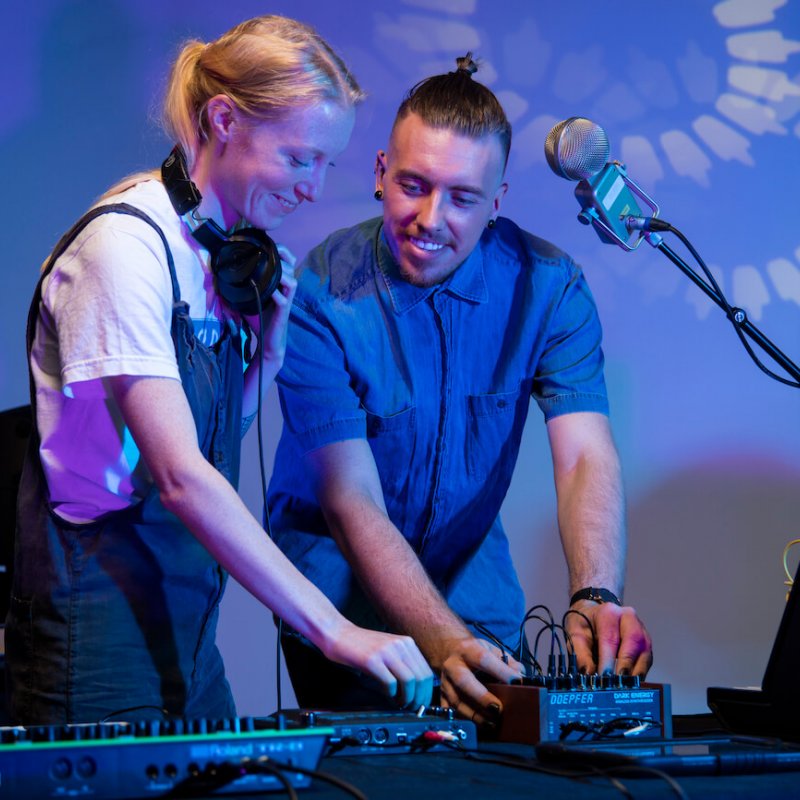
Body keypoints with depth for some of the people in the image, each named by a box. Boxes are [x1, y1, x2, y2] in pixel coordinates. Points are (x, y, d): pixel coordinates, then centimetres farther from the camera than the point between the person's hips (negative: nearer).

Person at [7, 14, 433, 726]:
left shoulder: (234, 248, 6)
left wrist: (271, 336, -2)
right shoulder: (125, 244, -19)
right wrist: (332, 629, -30)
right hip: (99, 610, -8)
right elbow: (181, 475, -27)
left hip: (186, 612, 8)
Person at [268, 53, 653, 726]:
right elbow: (353, 504, -25)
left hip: (474, 578, 3)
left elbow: (585, 455, -20)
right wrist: (444, 642, -38)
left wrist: (596, 596, -40)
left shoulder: (549, 286, -11)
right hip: (342, 583, -3)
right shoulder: (317, 294, -21)